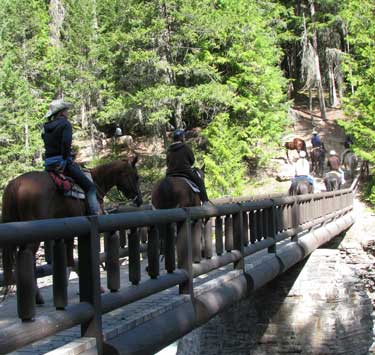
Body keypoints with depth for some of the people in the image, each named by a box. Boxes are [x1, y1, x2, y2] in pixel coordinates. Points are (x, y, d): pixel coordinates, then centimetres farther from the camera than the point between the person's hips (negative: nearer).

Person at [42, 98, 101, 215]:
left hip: (48, 164, 8)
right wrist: (66, 160, -12)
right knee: (90, 187, -6)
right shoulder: (65, 123, -5)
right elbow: (66, 143, -18)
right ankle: (96, 214, -19)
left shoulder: (46, 128, 17)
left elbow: (48, 146, 17)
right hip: (62, 161, -8)